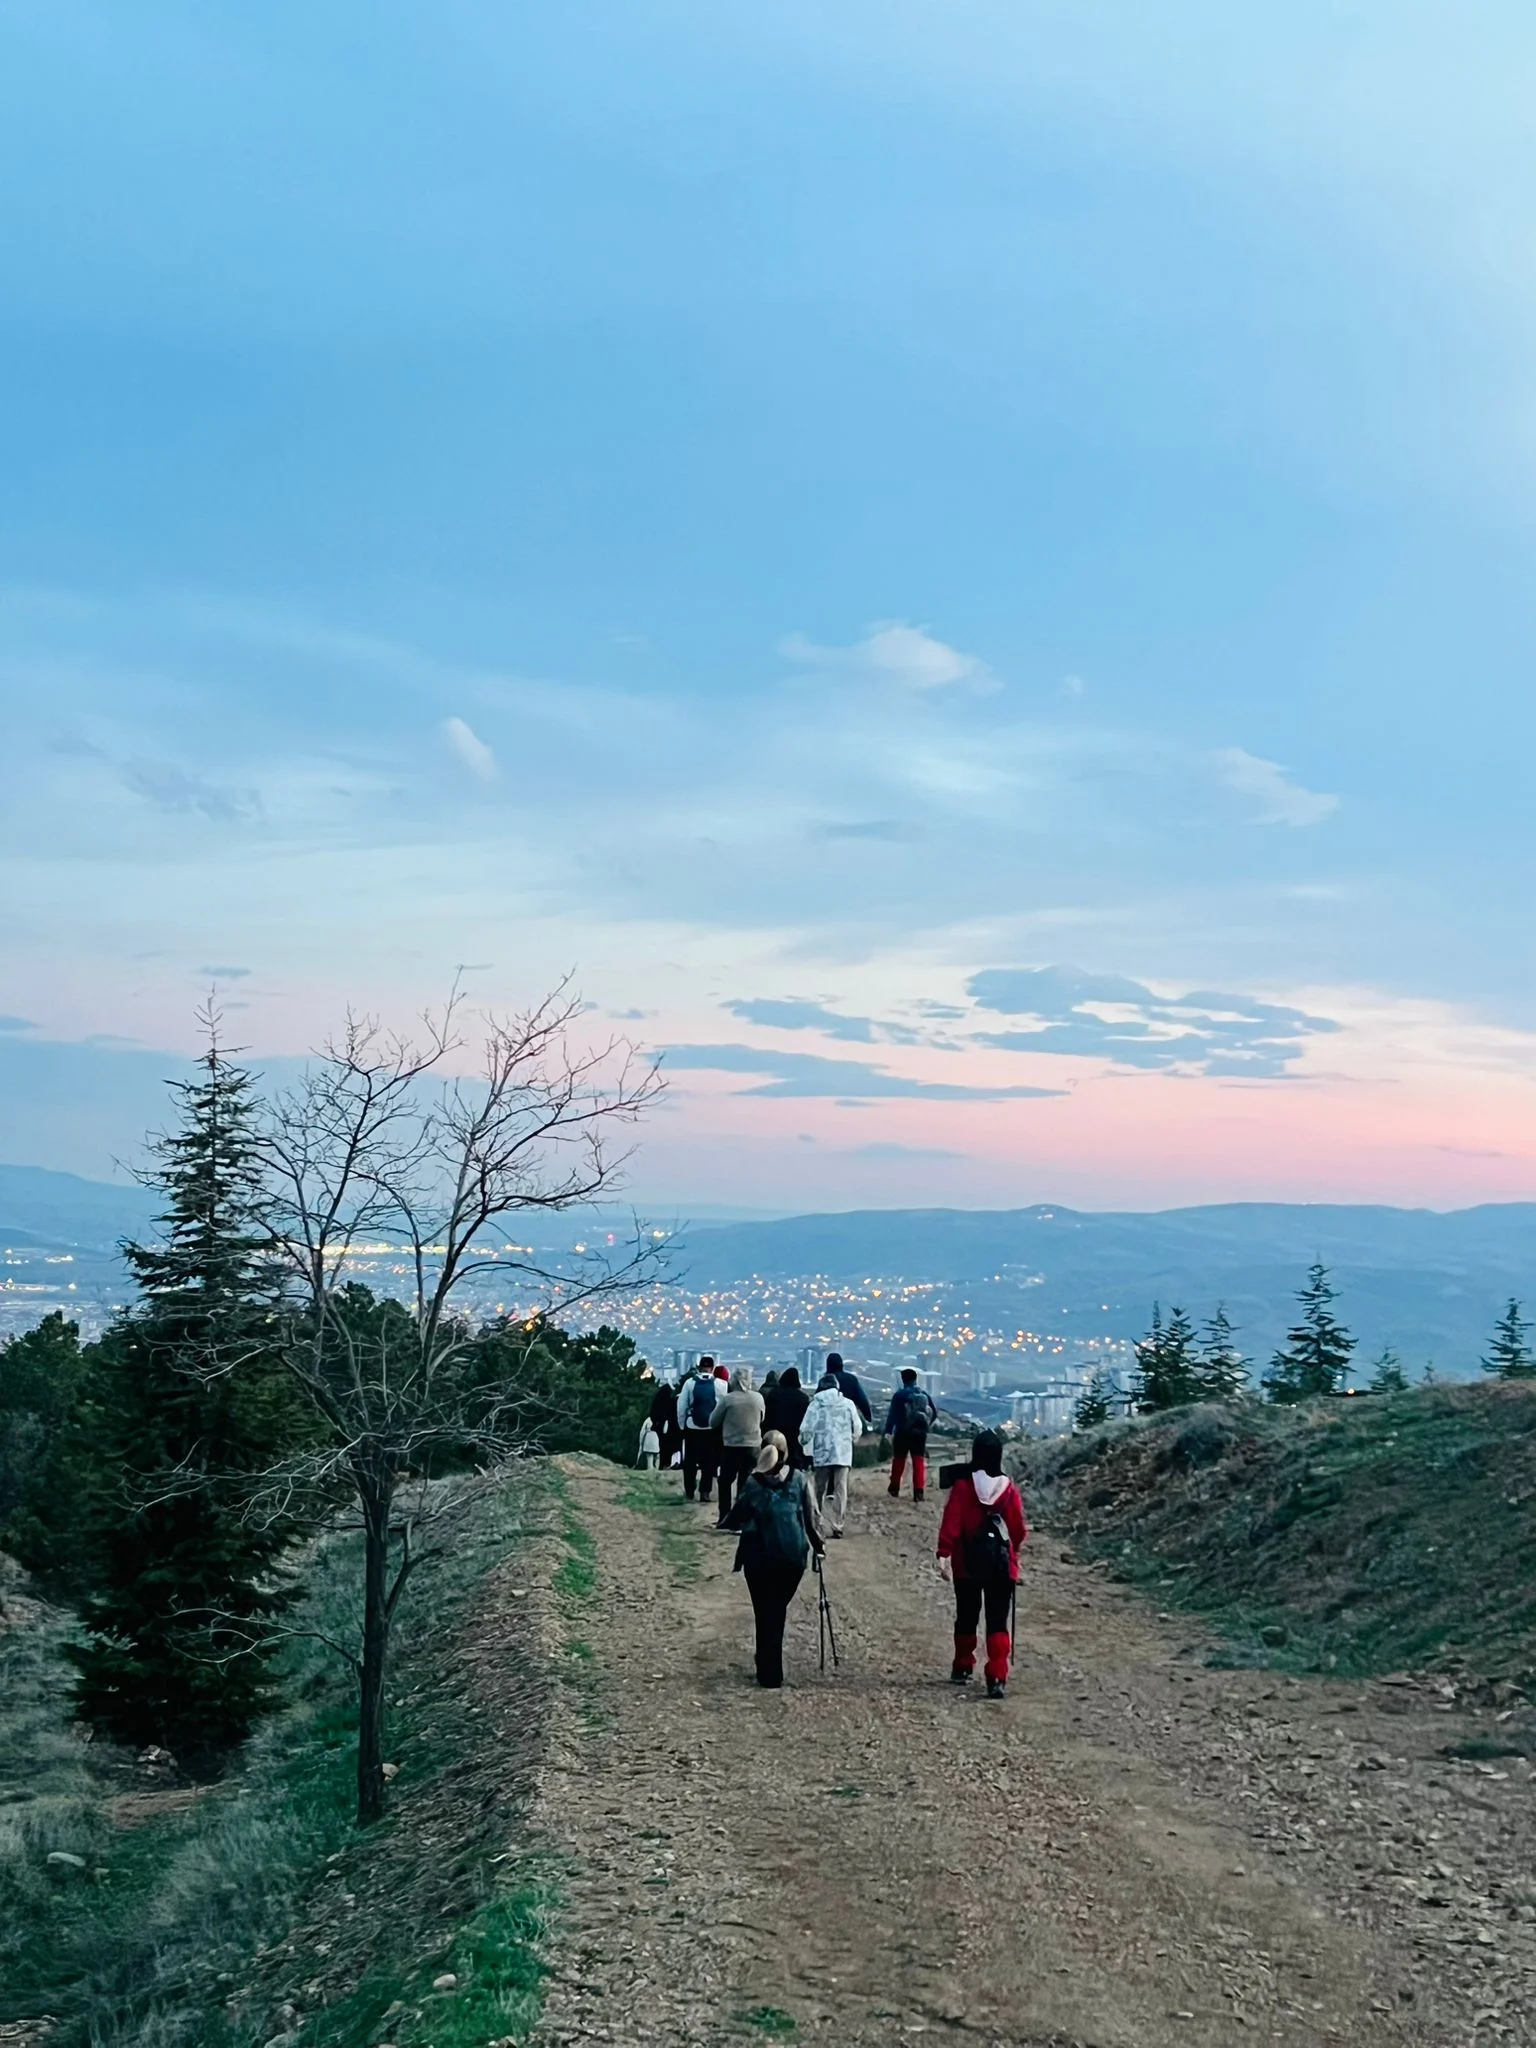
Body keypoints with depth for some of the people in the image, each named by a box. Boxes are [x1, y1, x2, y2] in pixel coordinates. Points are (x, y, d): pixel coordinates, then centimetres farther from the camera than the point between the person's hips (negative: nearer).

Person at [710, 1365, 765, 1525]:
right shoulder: (758, 1398, -5)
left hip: (731, 1446, -2)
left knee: (725, 1482, 13)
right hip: (753, 1446, 2)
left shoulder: (727, 1399, -13)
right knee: (747, 1484, 8)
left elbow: (713, 1422, -1)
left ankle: (725, 1519, 13)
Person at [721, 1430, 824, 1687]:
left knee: (765, 1614, 8)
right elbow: (810, 1516, 4)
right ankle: (771, 1669, 23)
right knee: (777, 1612, 18)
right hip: (793, 1557, 2)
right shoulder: (798, 1479, 0)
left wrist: (723, 1525, 20)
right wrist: (818, 1544, 18)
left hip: (760, 1557, -2)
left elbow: (738, 1517, -1)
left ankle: (770, 1675, 8)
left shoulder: (753, 1482, -6)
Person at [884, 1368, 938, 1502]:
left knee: (899, 1459, 12)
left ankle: (895, 1489, 20)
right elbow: (934, 1413, 7)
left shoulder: (899, 1395, -9)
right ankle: (918, 1491, -7)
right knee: (919, 1460, 4)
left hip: (903, 1432, -2)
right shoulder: (925, 1394, 3)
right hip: (920, 1432, 2)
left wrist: (887, 1430, -10)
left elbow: (893, 1414, -13)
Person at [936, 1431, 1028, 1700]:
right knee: (998, 1622, 1)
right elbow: (1018, 1528, 1)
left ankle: (963, 1668, 29)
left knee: (966, 1617, 17)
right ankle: (997, 1678, -10)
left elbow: (951, 1522, -14)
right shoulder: (1008, 1487, -4)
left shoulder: (963, 1486, -7)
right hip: (1001, 1563, 0)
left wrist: (944, 1554, -14)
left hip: (968, 1562, 0)